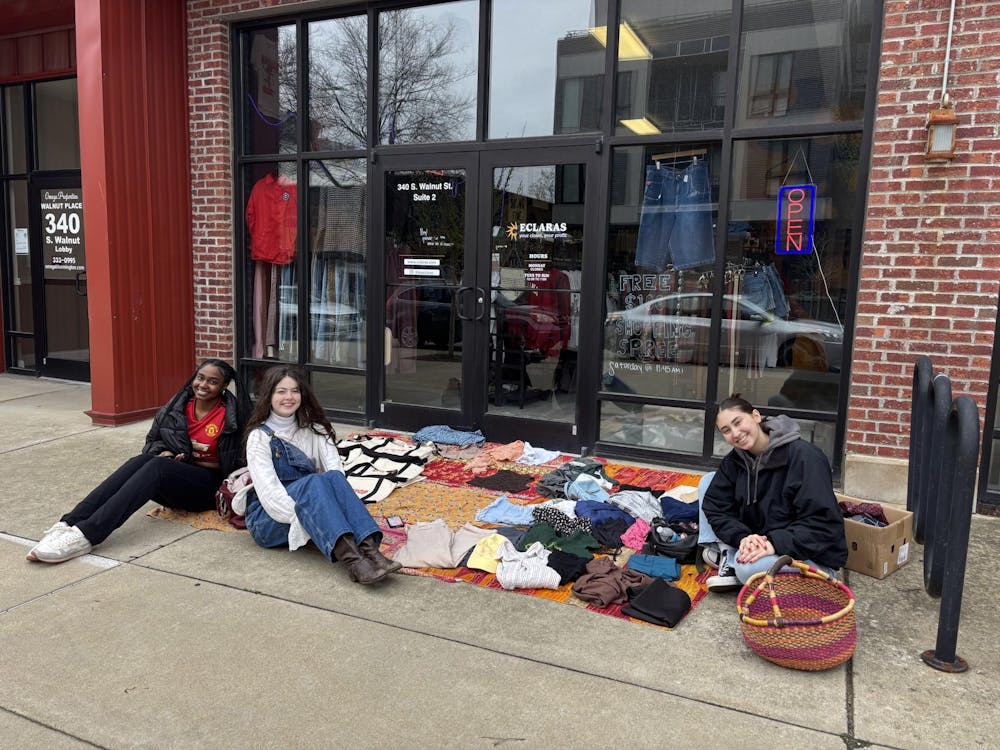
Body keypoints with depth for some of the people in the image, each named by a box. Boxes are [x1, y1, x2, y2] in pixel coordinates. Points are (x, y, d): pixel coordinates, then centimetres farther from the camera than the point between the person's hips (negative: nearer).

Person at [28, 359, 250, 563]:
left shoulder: (230, 417, -9)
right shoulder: (177, 406, 4)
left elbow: (234, 464, -5)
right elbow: (153, 440, 17)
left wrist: (194, 460, -11)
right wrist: (164, 452, -5)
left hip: (209, 486, -4)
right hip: (172, 481, 4)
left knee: (157, 467, -32)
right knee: (141, 460, -28)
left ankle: (86, 535, -45)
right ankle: (68, 525, -40)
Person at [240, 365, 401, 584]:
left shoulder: (313, 429, 9)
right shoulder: (260, 436, -4)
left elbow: (335, 467, -7)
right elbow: (269, 490, -17)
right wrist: (300, 516, -31)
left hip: (309, 506, 4)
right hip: (268, 520, -3)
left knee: (333, 478, -28)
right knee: (312, 482, -34)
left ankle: (369, 548, -48)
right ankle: (351, 559, -55)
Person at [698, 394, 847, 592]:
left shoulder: (804, 456, -22)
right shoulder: (735, 460, -1)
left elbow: (823, 522, -27)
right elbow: (715, 507, -6)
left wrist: (775, 544, -36)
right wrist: (743, 537, -23)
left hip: (814, 558, -7)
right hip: (757, 543, 7)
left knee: (748, 567, -40)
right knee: (708, 481, -1)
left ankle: (735, 564, -5)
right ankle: (728, 558, -6)